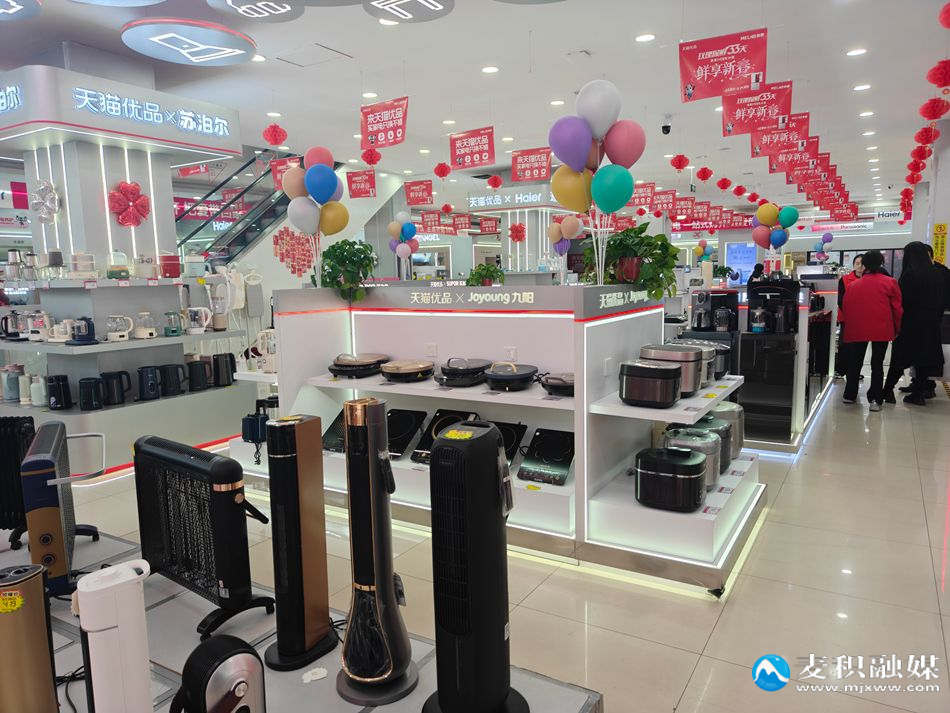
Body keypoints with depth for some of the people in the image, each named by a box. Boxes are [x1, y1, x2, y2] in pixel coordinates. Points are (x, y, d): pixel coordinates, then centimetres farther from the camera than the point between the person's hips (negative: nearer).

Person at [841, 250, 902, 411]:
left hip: (857, 329, 2)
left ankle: (850, 395, 19)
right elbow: (897, 308, 1)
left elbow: (846, 306, 10)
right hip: (882, 329, -2)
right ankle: (875, 399, -1)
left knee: (855, 362, 13)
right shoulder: (889, 282, 1)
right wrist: (897, 328, 11)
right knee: (877, 364, 4)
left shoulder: (853, 284, 8)